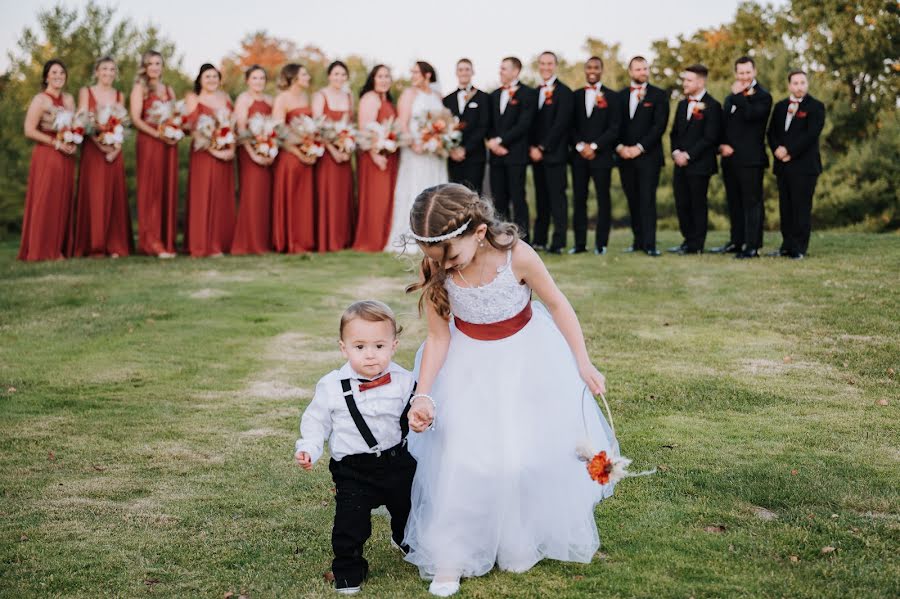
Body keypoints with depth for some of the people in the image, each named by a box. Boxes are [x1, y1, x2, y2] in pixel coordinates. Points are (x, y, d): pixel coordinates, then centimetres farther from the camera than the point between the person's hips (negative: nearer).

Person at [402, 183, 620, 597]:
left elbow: (556, 304, -13)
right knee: (459, 457, -3)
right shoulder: (434, 272, -23)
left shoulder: (516, 256, -29)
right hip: (469, 363, 1)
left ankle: (525, 543, 31)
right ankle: (450, 557, 11)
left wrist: (583, 362, -10)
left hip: (525, 356, -1)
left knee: (535, 448, 7)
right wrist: (422, 395, -24)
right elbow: (438, 337, -14)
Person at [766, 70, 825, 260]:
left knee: (801, 208, -5)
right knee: (785, 207, 7)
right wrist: (777, 149, -7)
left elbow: (811, 134, -12)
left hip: (804, 166, -5)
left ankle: (799, 248, -1)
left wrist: (789, 151, -14)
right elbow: (772, 132, 12)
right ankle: (787, 246, 13)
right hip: (783, 166, 6)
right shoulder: (780, 106, 16)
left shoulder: (816, 107, -2)